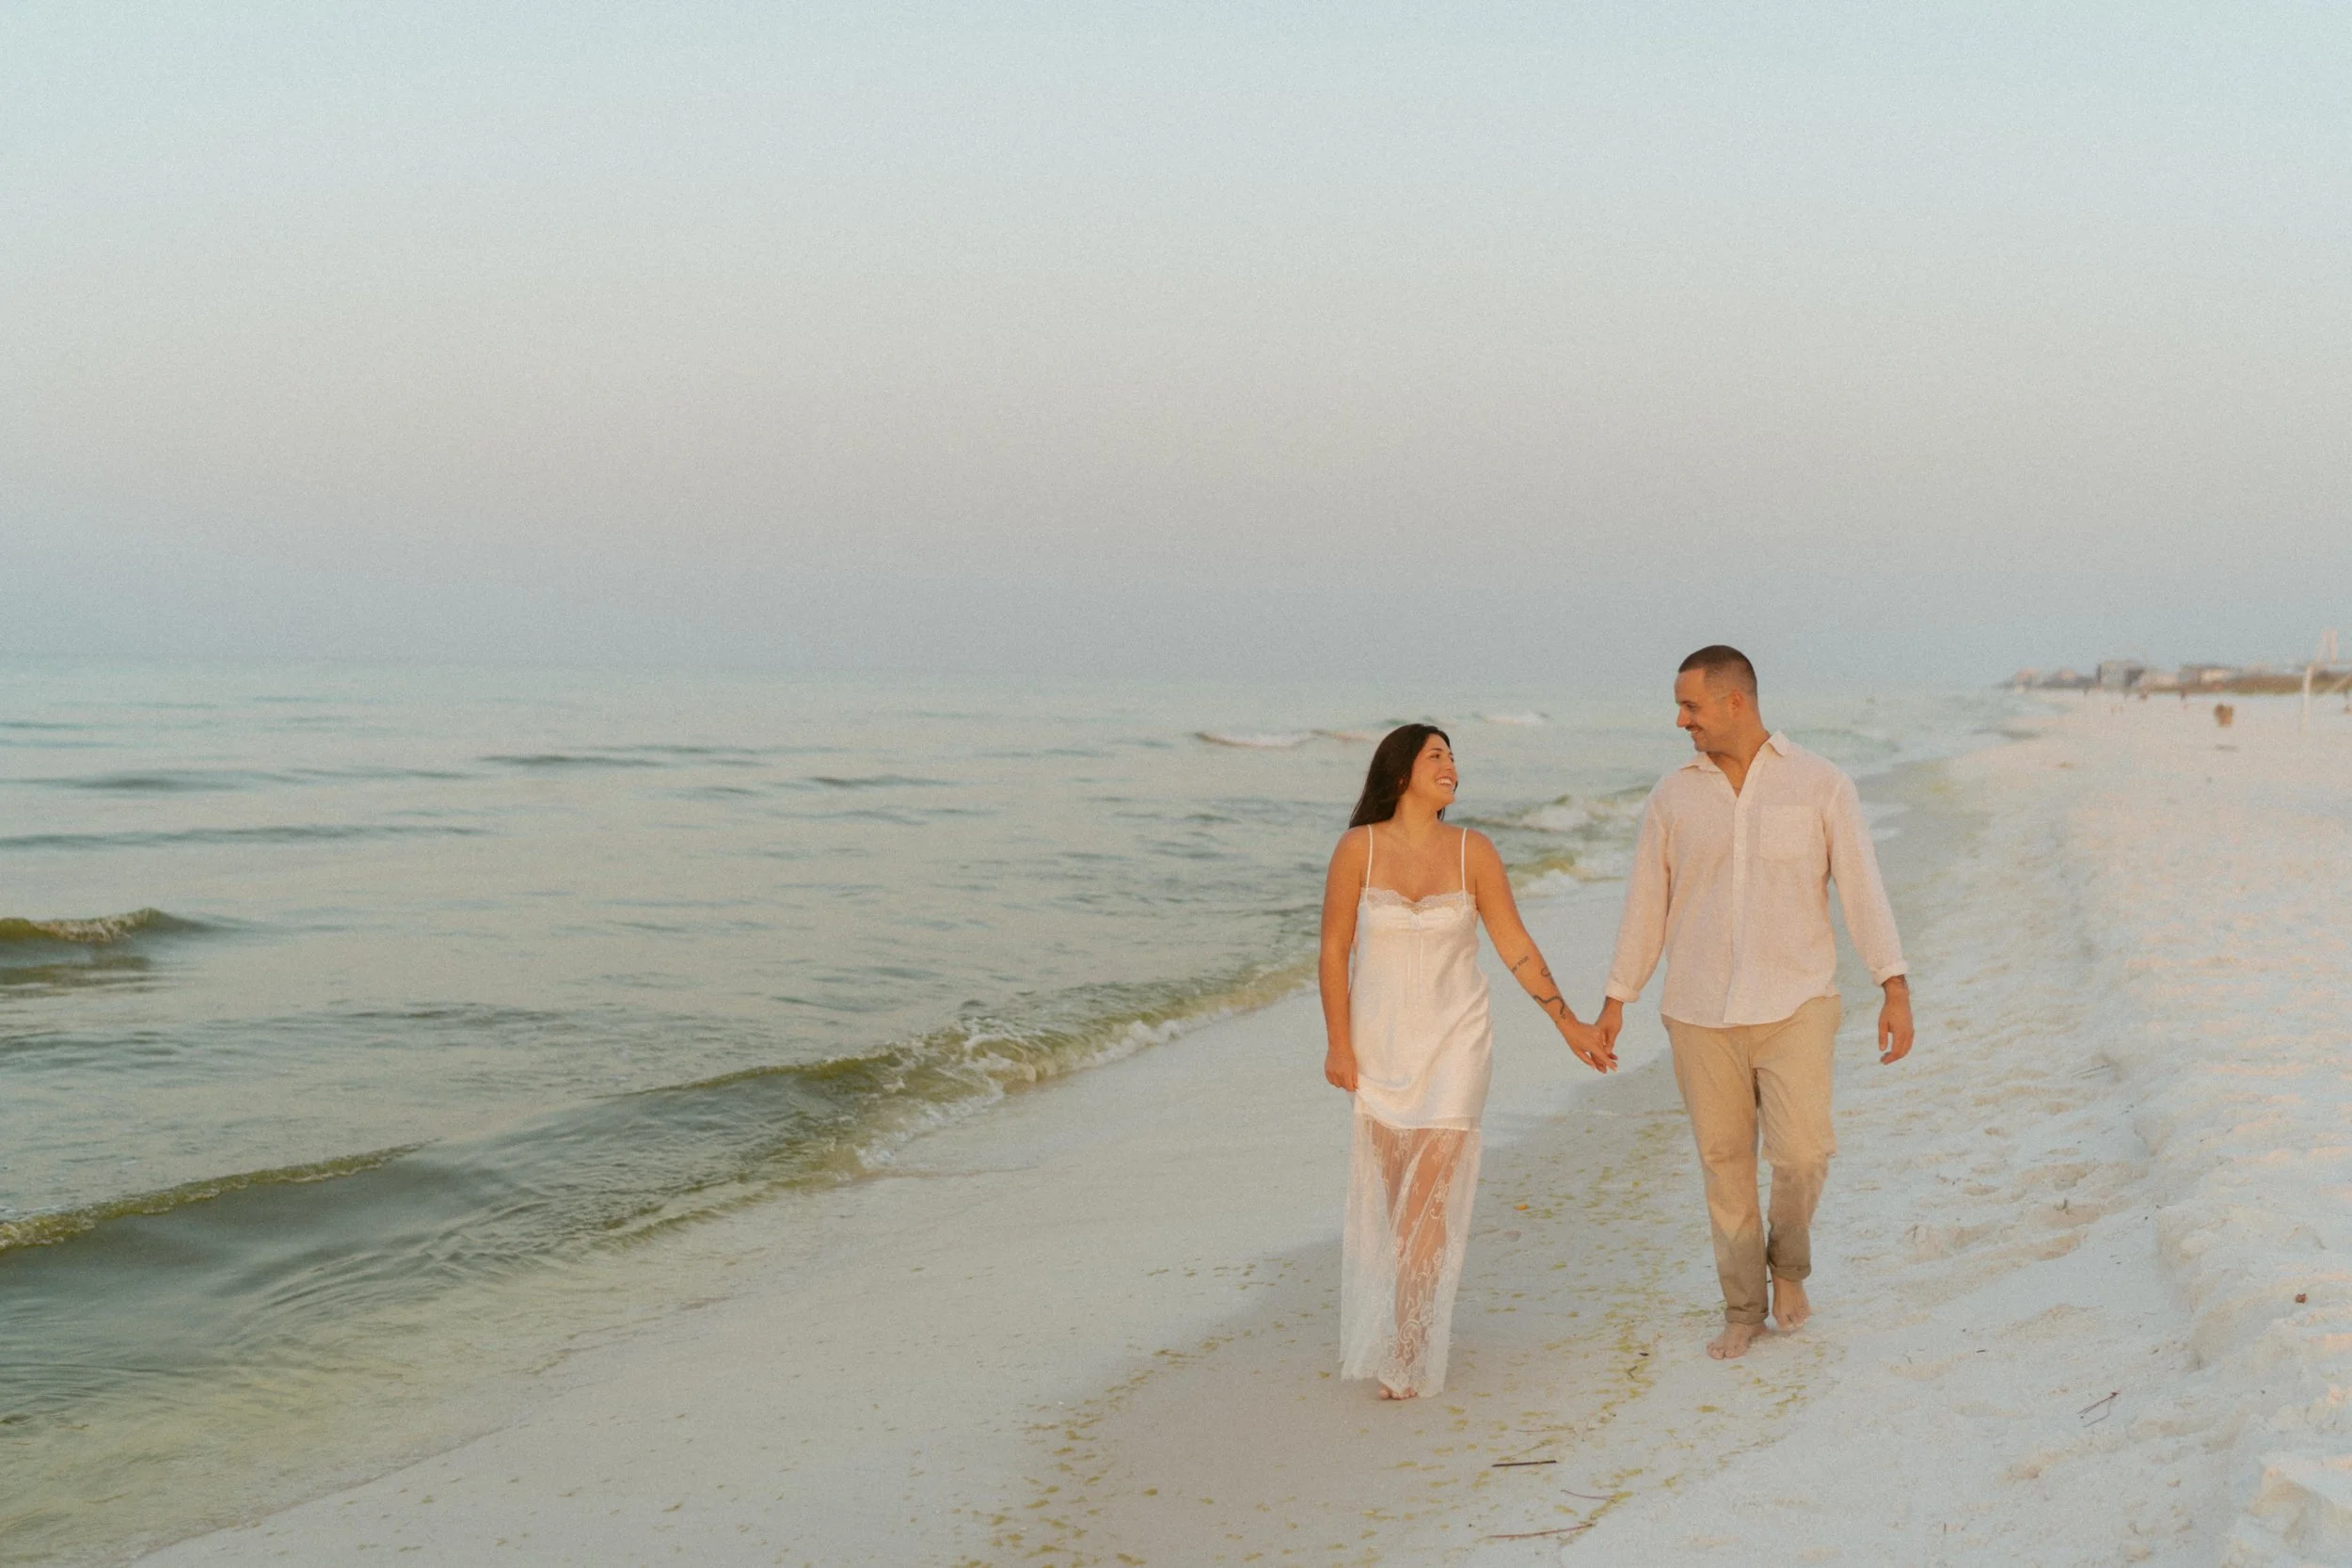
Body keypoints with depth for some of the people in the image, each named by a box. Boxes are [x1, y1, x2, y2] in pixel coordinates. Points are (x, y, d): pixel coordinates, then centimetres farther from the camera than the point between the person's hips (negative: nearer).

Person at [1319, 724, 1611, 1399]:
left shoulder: (1473, 852, -5)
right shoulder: (1359, 849, -7)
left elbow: (1515, 946, 2)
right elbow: (1334, 949, -3)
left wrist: (1569, 1023, 1)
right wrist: (1338, 1043, -6)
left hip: (1453, 1040, -1)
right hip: (1379, 1041, 1)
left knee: (1429, 1196, -7)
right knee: (1386, 1194, 11)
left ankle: (1406, 1352, 1)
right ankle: (1390, 1326, 28)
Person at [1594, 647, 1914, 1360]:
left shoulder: (1822, 785, -5)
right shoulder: (1673, 797, 1)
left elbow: (1863, 887, -8)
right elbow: (1645, 903, 8)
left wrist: (1897, 989, -17)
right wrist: (1615, 1002, 11)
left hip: (1795, 1005, -2)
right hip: (1701, 1010, 2)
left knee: (1801, 1154, -12)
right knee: (1725, 1163, 7)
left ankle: (1788, 1260, 20)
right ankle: (1744, 1307, 24)